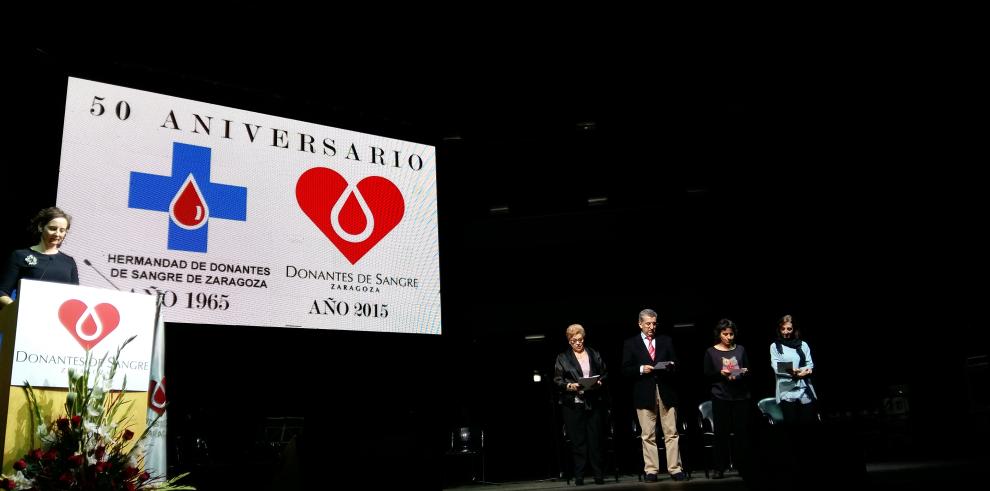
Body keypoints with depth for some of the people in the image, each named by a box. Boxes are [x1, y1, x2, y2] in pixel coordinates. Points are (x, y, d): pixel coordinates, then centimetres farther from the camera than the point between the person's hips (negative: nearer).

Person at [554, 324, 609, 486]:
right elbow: (557, 380, 2)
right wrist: (569, 386, -15)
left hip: (594, 403, 2)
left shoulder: (595, 355, 14)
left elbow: (605, 373, 15)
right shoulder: (562, 358, 7)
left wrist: (600, 382, -5)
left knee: (595, 439, 1)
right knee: (577, 441, 0)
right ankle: (579, 476, 6)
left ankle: (599, 475, 8)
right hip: (573, 404, -1)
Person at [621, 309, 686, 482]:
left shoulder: (666, 340, 13)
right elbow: (625, 370, 3)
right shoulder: (630, 344, 6)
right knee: (648, 435, 1)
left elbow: (675, 363, 13)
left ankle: (675, 469, 6)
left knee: (671, 433, 1)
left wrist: (671, 366, -8)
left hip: (666, 391, 2)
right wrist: (641, 369, -13)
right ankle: (651, 471, 7)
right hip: (644, 394, -2)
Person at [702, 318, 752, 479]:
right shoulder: (711, 352, 3)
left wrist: (744, 372, -8)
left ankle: (743, 466, 9)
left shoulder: (740, 349, 10)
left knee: (742, 431, 0)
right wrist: (720, 373, -14)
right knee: (721, 432, -2)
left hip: (741, 395, 2)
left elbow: (748, 371, 14)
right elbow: (707, 375, 2)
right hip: (720, 396, -2)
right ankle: (719, 468, 4)